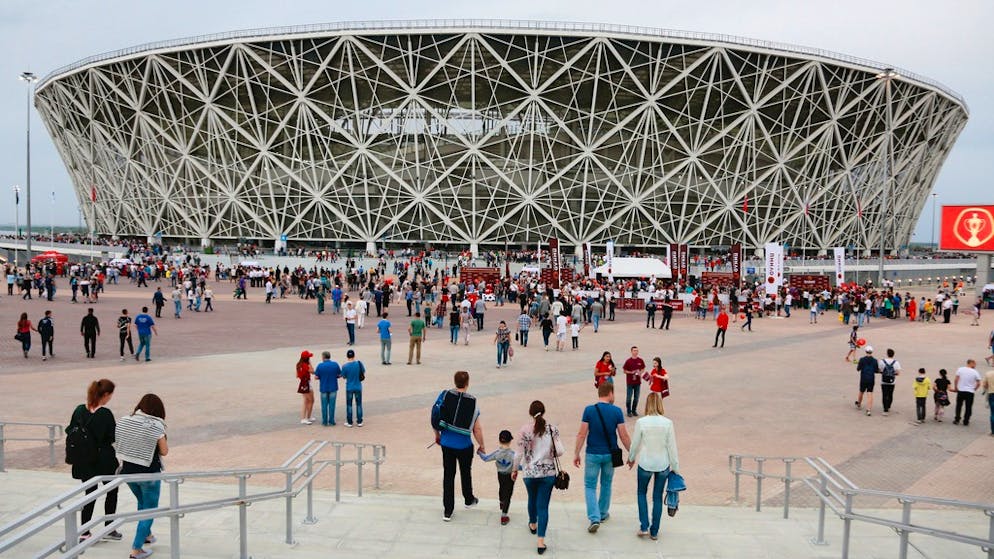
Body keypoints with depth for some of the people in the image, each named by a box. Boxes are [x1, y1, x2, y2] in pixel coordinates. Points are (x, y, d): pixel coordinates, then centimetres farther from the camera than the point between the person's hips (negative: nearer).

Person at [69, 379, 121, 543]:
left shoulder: (79, 410, -2)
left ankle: (84, 533, 12)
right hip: (104, 460, -5)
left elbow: (70, 431, 5)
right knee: (112, 491, 15)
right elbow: (113, 437, -15)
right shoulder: (106, 414, -18)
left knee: (90, 493, 14)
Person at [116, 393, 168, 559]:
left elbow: (119, 442, 5)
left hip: (127, 471, 6)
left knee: (142, 503, 30)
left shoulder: (124, 421, -3)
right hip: (148, 473, -6)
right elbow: (164, 451, -10)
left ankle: (146, 535, 47)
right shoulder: (156, 426, -17)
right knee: (149, 509, 10)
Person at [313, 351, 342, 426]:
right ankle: (331, 421, 6)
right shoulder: (335, 364, -5)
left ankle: (325, 422, 11)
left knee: (324, 405, 9)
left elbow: (316, 377, -6)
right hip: (333, 388, 0)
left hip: (323, 388, 0)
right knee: (332, 405, 6)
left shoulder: (320, 365, -8)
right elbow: (340, 375, 0)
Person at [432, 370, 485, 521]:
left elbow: (435, 418, -2)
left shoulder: (444, 395, -9)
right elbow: (477, 428, -11)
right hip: (464, 445, -2)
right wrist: (482, 446, 3)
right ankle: (469, 500, 44)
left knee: (448, 475, 11)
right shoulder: (472, 402, -15)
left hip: (446, 443, 2)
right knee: (466, 472, 22)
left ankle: (447, 511, 14)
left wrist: (437, 434, 15)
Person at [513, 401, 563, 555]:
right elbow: (560, 451, -12)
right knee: (543, 506, 3)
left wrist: (515, 469, 8)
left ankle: (533, 524, 50)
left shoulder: (525, 429, -10)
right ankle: (541, 541, -3)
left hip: (529, 472, 1)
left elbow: (519, 453, -7)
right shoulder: (552, 429, -7)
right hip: (548, 473, -1)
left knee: (532, 499, 26)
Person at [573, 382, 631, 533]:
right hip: (610, 454, 2)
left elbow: (582, 434, -10)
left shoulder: (589, 410, -11)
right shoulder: (617, 411, -9)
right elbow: (624, 436, -7)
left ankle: (594, 518, -5)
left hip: (593, 454, -1)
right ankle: (603, 514, 35)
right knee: (606, 484, 21)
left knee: (590, 486, 8)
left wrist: (576, 454, 0)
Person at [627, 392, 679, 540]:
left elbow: (635, 444, -2)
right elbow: (672, 446, -5)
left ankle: (644, 527, 14)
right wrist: (675, 467, 6)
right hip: (663, 464, 1)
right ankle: (654, 531, 22)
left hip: (645, 464, -1)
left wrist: (631, 458, 17)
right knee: (658, 497, 15)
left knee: (642, 493, 21)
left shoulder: (641, 422, -13)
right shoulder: (668, 423, -11)